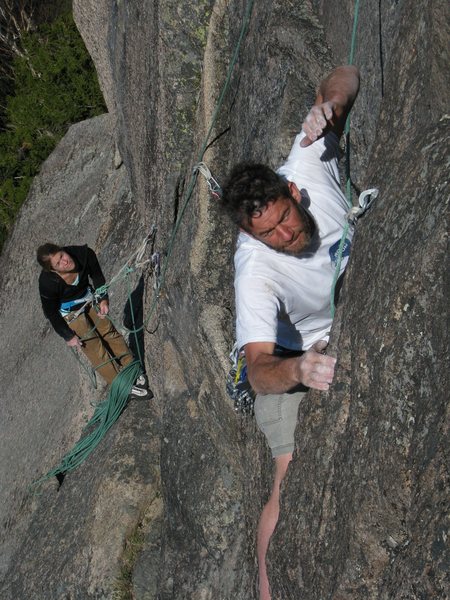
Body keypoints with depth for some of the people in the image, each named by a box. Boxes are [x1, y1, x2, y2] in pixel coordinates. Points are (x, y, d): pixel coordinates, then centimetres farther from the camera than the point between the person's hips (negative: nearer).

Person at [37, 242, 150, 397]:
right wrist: (68, 336, -12)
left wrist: (103, 299, -17)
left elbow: (97, 276, -7)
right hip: (70, 313, -4)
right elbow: (51, 313, -20)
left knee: (109, 332, 10)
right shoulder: (47, 283, -37)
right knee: (94, 347, -1)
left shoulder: (83, 254, -30)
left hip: (89, 300, 4)